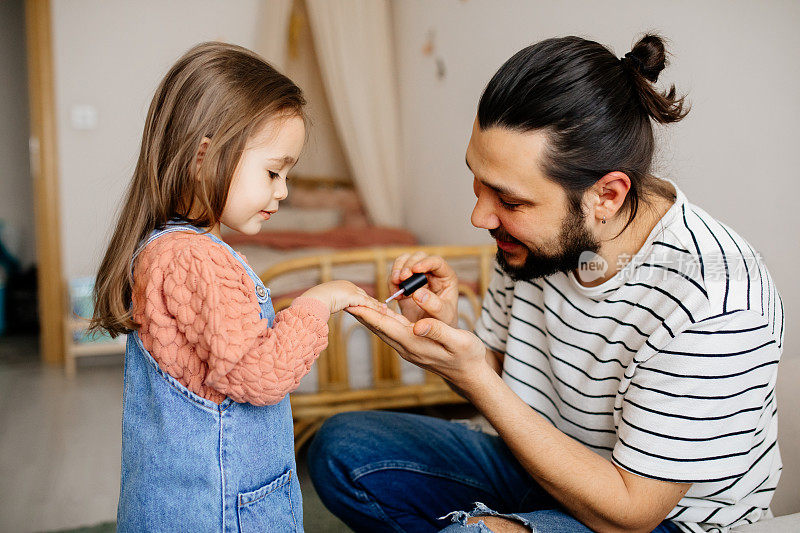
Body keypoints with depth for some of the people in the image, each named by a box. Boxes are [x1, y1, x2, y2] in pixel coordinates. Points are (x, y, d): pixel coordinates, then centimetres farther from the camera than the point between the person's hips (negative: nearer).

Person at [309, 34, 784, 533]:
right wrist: (445, 333, -19)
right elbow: (496, 371, 4)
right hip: (542, 461, 7)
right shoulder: (539, 229, -10)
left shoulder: (718, 307, -31)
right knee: (343, 446, -2)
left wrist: (473, 376, -30)